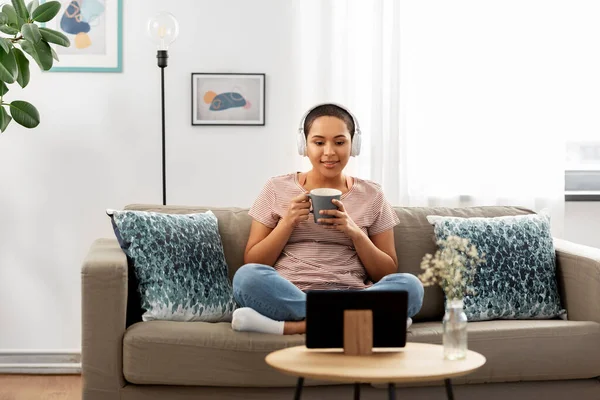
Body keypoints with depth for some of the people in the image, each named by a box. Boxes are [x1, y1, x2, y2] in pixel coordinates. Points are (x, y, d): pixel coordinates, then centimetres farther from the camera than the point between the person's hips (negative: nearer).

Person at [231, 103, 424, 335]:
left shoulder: (371, 196, 13)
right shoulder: (277, 189, 11)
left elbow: (387, 274, 10)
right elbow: (251, 263, 9)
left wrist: (355, 231, -6)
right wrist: (287, 222, -5)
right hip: (287, 297, 0)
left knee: (410, 285, -29)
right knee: (247, 276, -33)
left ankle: (291, 326, -29)